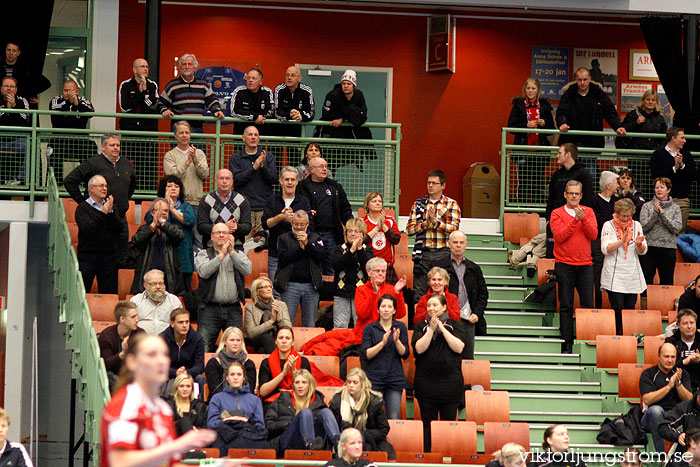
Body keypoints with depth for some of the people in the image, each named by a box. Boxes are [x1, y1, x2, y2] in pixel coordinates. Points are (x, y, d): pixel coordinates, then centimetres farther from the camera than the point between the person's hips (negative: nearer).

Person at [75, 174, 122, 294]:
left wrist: (111, 212, -10)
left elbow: (119, 229, 2)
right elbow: (87, 229, -15)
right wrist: (103, 213, -13)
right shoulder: (82, 208, 0)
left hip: (108, 257, 4)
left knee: (109, 293, 3)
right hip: (88, 256, -4)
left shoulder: (111, 207, 14)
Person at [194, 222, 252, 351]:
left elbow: (248, 270, -4)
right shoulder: (203, 254, 9)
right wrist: (221, 255, -9)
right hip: (210, 309, -2)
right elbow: (204, 272, -11)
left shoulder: (238, 254, 15)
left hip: (233, 310, 2)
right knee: (203, 347, -10)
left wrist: (232, 252, -6)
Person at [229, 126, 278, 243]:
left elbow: (273, 179, 5)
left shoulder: (268, 156, 13)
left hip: (265, 207, 1)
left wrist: (263, 166, -10)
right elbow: (236, 180, -3)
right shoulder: (236, 158, 9)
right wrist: (254, 167, -11)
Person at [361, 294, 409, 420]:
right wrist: (382, 343, -16)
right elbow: (365, 354, -4)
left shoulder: (400, 327, 9)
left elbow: (405, 354, 5)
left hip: (395, 379, 1)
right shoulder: (370, 328, 4)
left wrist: (397, 341, -13)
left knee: (393, 418, -3)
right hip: (374, 378, -1)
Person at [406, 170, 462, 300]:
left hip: (443, 253, -2)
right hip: (423, 253, 2)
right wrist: (425, 224, -9)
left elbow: (454, 228, -6)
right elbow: (409, 229, 5)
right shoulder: (419, 204, 12)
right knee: (419, 292, -1)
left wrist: (436, 221, -16)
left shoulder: (452, 204, 6)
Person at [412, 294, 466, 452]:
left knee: (449, 421, 2)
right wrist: (432, 329, -12)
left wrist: (442, 328, -9)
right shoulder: (421, 326, 8)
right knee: (428, 423, 3)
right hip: (426, 382, 0)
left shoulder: (455, 325, 7)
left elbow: (458, 347, -8)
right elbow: (419, 348, -7)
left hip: (450, 380, 0)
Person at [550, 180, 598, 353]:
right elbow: (559, 236, -10)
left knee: (588, 305, -2)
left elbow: (593, 234, -2)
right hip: (564, 265, -2)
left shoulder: (588, 212, 10)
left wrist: (583, 219, -16)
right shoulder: (557, 214, 3)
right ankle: (567, 344, 1)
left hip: (585, 264, 2)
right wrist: (574, 220, -15)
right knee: (566, 306, -1)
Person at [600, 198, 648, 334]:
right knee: (617, 309, -8)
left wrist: (639, 244, -13)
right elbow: (605, 249, -9)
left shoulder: (636, 225, 10)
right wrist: (621, 241, -21)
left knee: (630, 308, 2)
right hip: (614, 275, -4)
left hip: (632, 274, 4)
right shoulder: (608, 225, 0)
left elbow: (642, 252, 10)